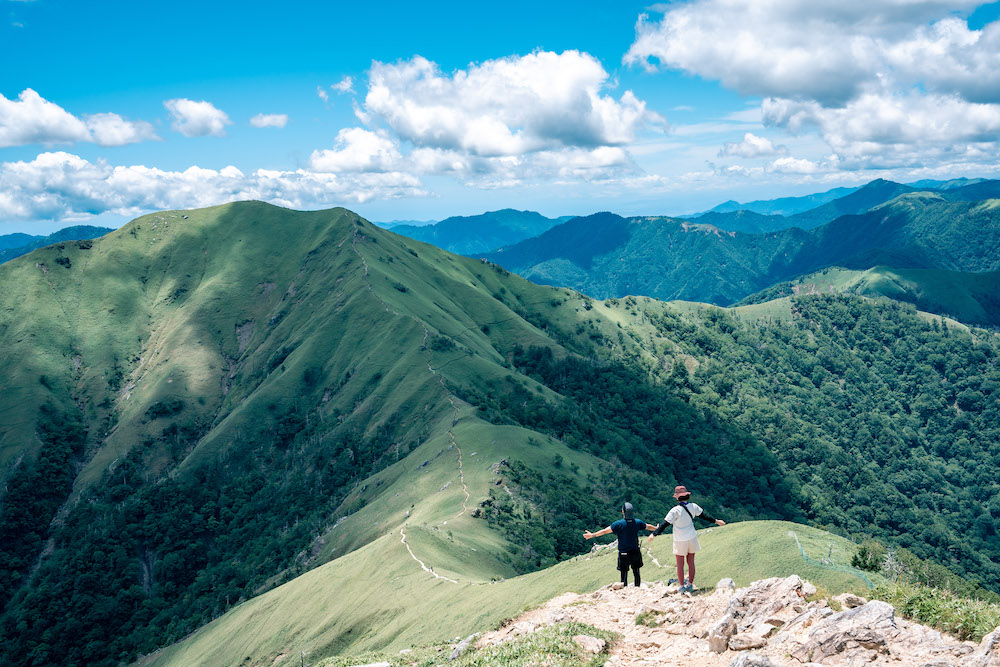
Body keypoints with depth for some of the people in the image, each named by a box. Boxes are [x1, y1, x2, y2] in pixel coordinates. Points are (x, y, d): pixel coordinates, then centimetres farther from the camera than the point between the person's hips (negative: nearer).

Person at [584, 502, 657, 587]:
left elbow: (605, 531, -16)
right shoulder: (637, 522, -3)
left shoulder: (619, 524, -16)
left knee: (624, 575, 5)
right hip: (635, 552, 3)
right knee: (636, 573, 16)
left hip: (623, 554, -3)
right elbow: (648, 526, 15)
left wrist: (592, 535, -9)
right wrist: (657, 529, 35)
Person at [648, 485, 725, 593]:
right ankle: (690, 585, 20)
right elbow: (704, 516, 11)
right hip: (692, 539, 4)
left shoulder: (676, 510, -18)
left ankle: (682, 587, 12)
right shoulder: (693, 507, -4)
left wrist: (654, 534, -16)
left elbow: (665, 524, -19)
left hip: (680, 542, -4)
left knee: (680, 565, 7)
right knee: (691, 563, 14)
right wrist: (715, 521, 27)